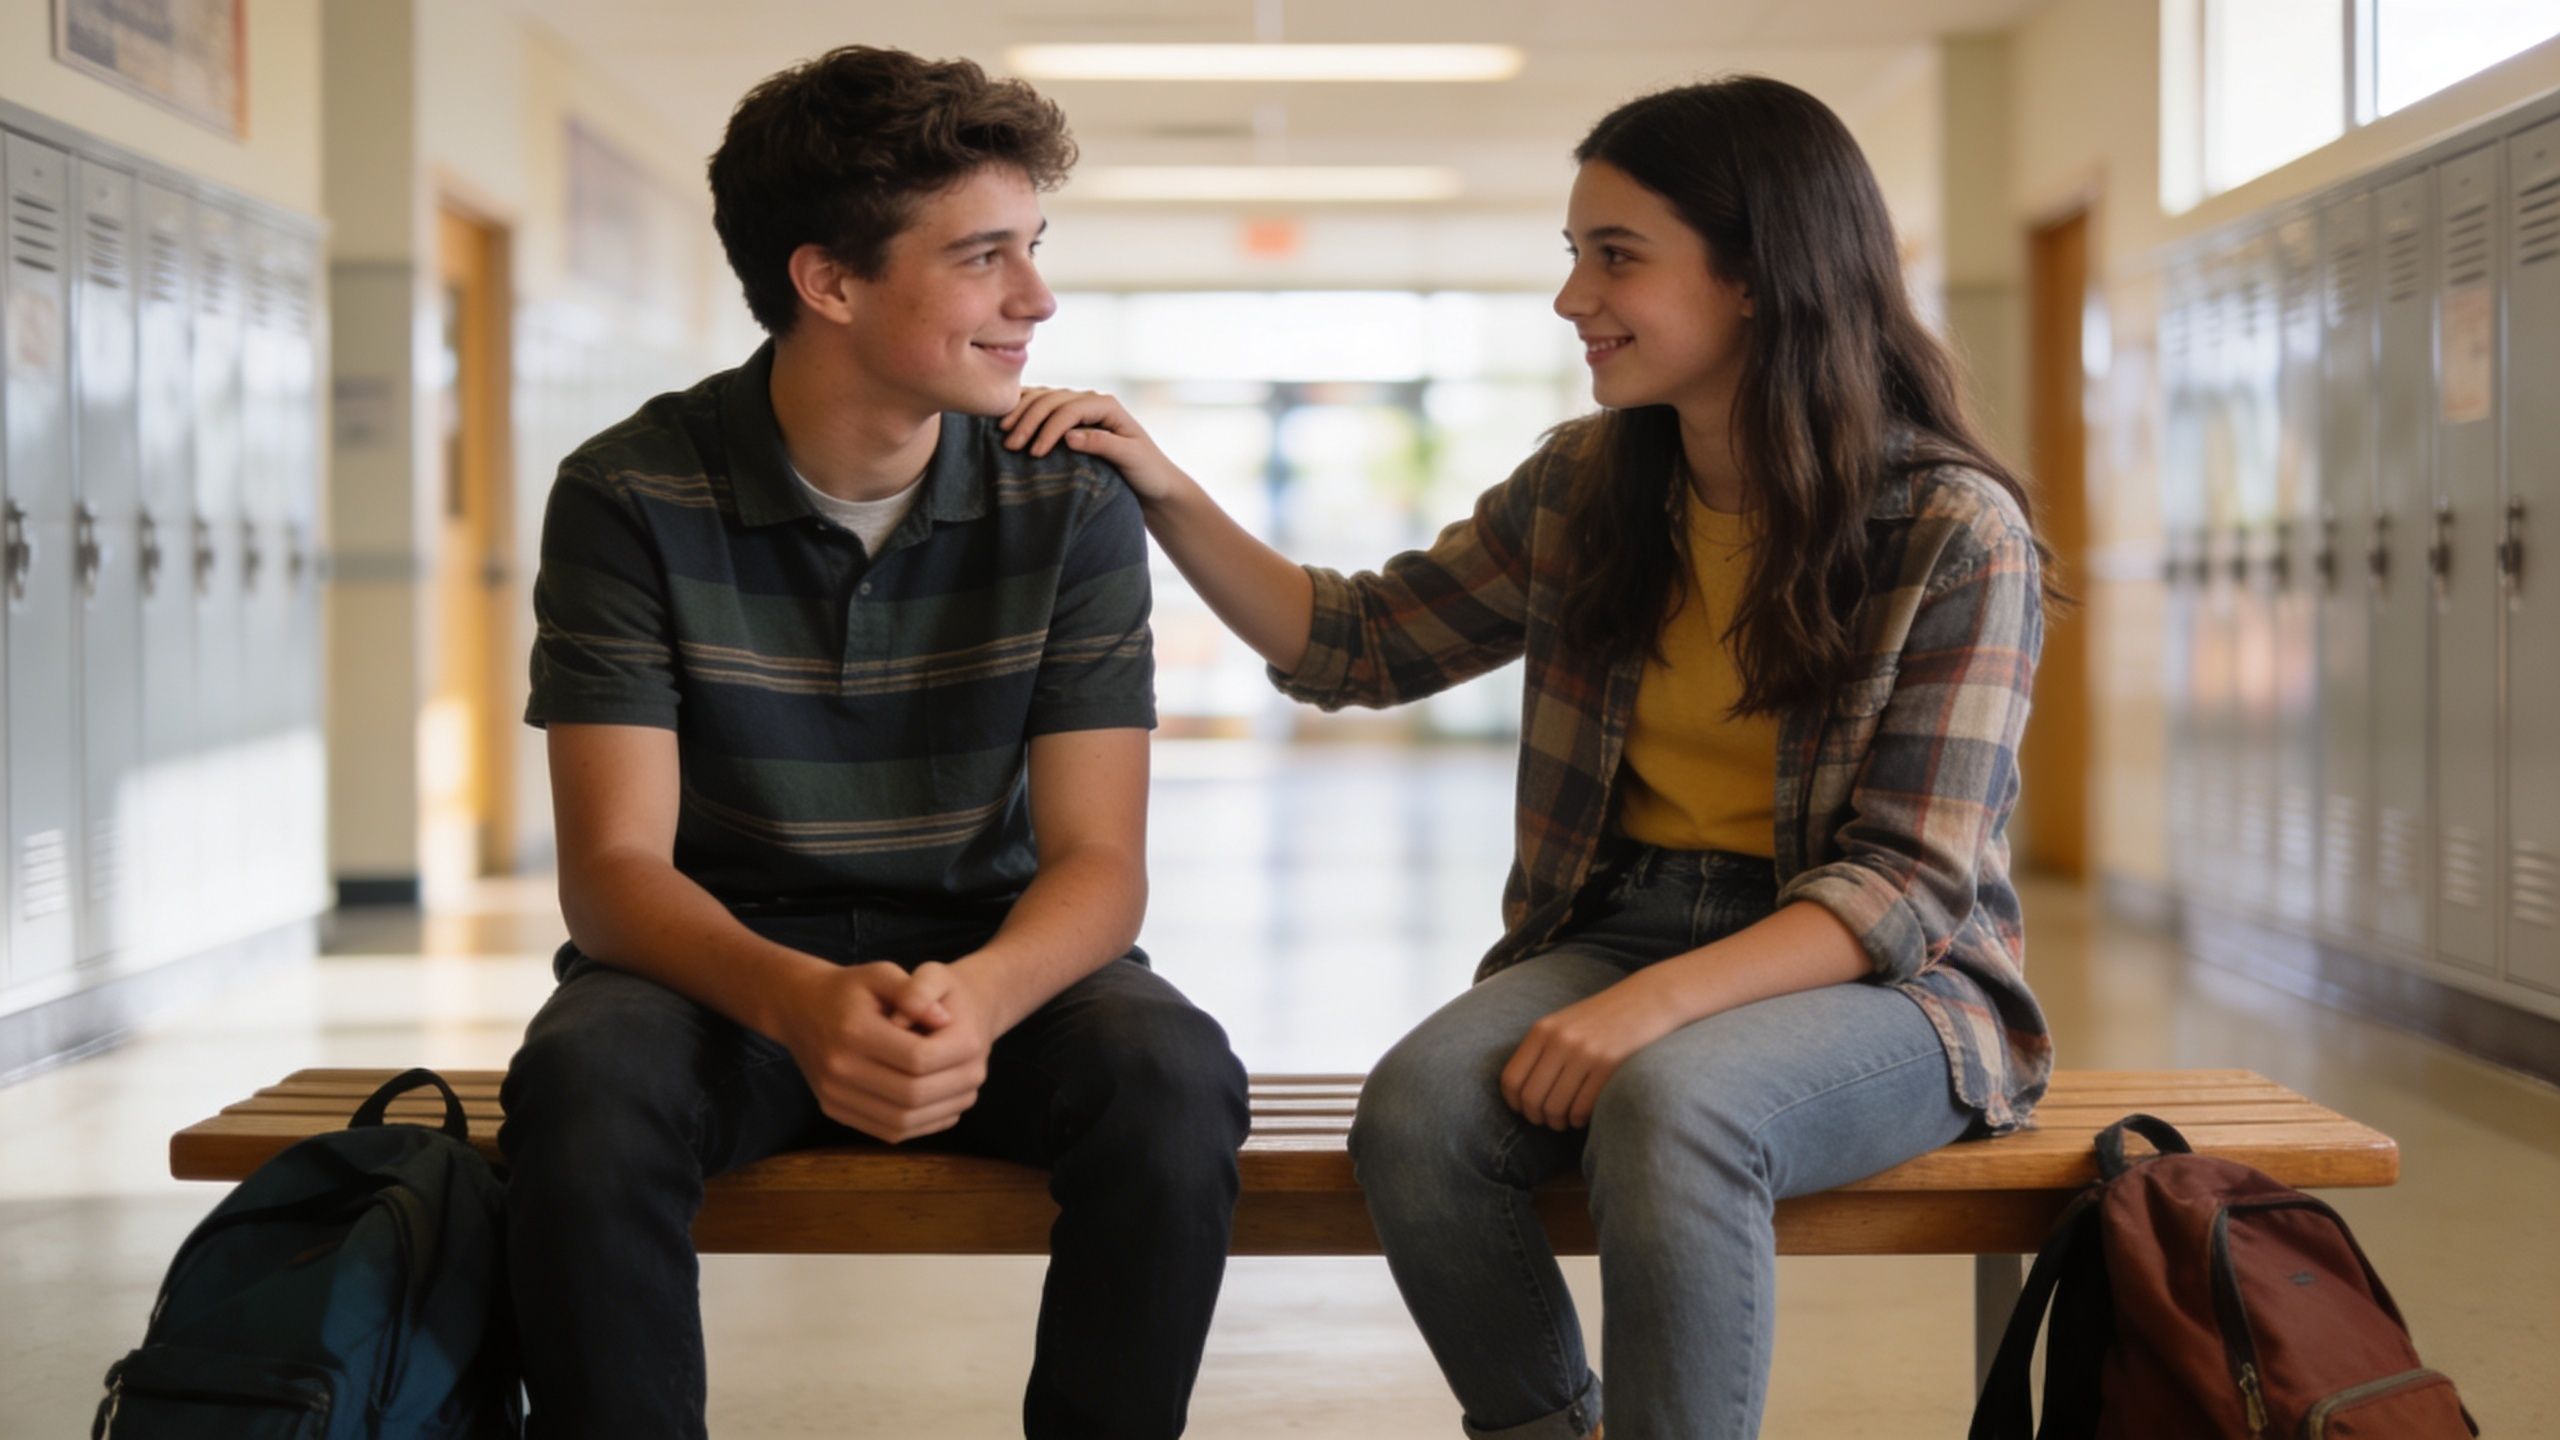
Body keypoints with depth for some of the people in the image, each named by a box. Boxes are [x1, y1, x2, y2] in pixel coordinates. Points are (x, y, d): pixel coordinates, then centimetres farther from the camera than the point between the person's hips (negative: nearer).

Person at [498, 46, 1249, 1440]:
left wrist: (978, 999, -35)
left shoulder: (1073, 505, -6)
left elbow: (1097, 859, -10)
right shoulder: (630, 499, -10)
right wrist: (801, 1002, -38)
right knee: (582, 1088, -34)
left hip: (990, 960, 1)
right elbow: (614, 864, -15)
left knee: (1172, 1082, -30)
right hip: (723, 961, -1)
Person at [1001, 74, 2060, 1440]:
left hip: (1881, 975, -4)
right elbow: (1357, 646, 15)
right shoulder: (1582, 487, 6)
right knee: (1418, 1107, -26)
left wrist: (1655, 1004, -26)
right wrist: (1166, 496, 1)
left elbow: (1907, 881, -13)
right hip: (1620, 926, 5)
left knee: (1668, 1109, -36)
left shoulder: (1958, 532, -9)